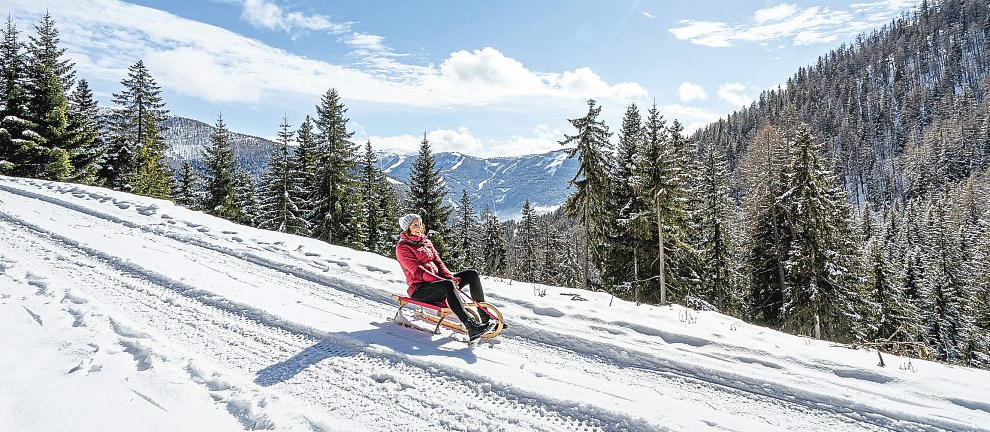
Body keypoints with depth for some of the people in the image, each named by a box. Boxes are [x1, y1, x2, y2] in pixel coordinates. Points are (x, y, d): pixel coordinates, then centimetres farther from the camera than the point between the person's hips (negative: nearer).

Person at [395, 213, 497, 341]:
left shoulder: (426, 242, 19)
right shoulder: (402, 247, -5)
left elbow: (438, 262, 13)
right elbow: (417, 271, -16)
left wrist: (449, 276, -10)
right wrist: (445, 281, -25)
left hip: (437, 281, 8)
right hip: (419, 289, -8)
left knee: (472, 274, -7)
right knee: (448, 285, -38)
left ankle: (485, 317, -10)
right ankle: (472, 328, -51)